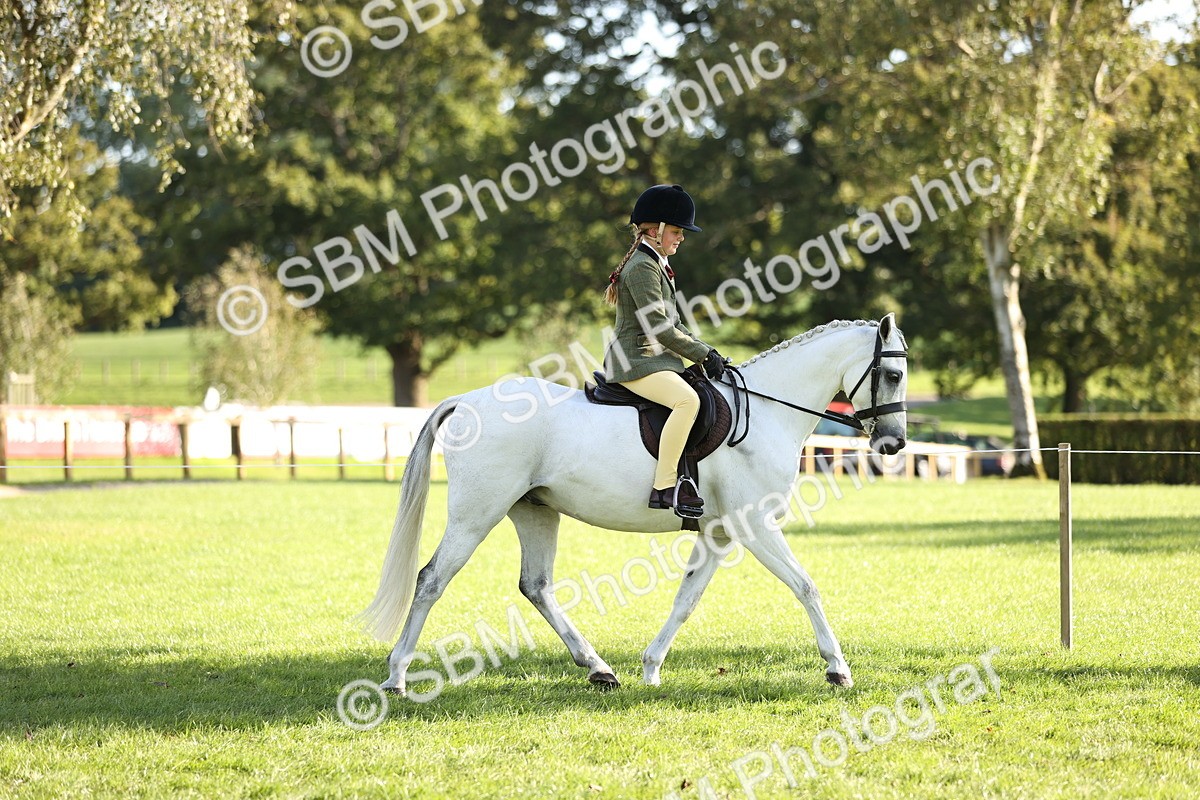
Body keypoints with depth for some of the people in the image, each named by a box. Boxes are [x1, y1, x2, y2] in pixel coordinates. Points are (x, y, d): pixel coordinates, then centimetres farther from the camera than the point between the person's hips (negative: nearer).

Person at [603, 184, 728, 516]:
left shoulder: (657, 265, 19)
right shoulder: (643, 267, -13)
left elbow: (673, 324, 23)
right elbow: (658, 327, -20)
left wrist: (706, 352, 9)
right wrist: (703, 354, -13)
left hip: (655, 358, 11)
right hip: (635, 361, -11)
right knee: (688, 400, -34)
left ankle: (681, 477, 15)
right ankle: (664, 486, -34)